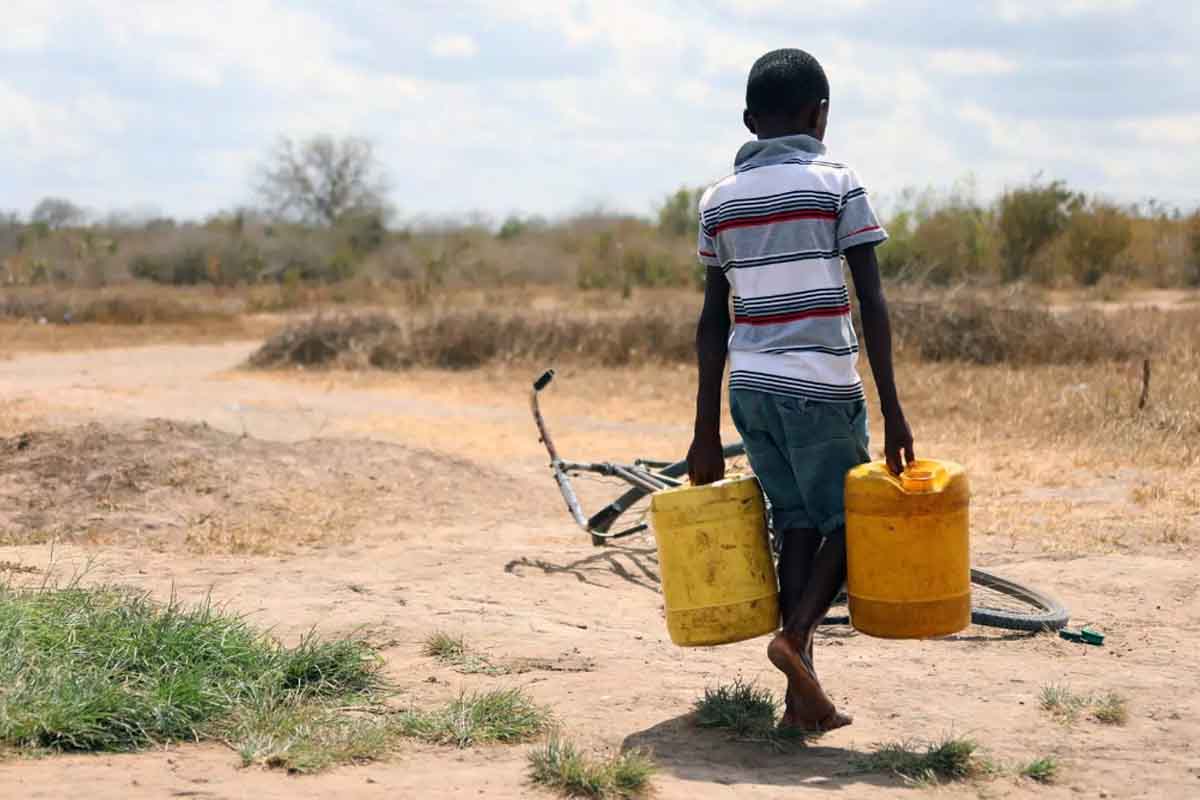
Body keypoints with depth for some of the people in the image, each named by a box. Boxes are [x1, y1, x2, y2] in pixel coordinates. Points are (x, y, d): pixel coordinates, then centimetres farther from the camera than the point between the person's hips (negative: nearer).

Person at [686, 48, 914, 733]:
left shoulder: (719, 200, 9)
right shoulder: (836, 183, -3)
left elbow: (713, 322, 9)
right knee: (848, 518, 11)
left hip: (751, 387, 4)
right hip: (822, 388, -4)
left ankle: (804, 695, 6)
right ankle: (797, 633, -12)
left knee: (797, 523, 11)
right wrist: (892, 410, -6)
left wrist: (707, 432, 11)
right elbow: (871, 302, -8)